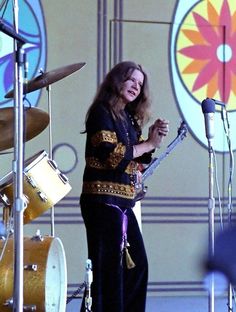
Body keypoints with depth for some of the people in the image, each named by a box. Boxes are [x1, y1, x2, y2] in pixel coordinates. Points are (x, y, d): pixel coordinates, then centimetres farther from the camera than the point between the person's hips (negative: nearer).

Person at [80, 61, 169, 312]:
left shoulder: (129, 118, 17)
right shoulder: (102, 112, -7)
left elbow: (136, 162, 18)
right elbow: (112, 155, -18)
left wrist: (152, 139, 1)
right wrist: (149, 144, -10)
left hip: (123, 203, 9)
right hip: (103, 200, -9)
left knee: (136, 264, 10)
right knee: (109, 268, -11)